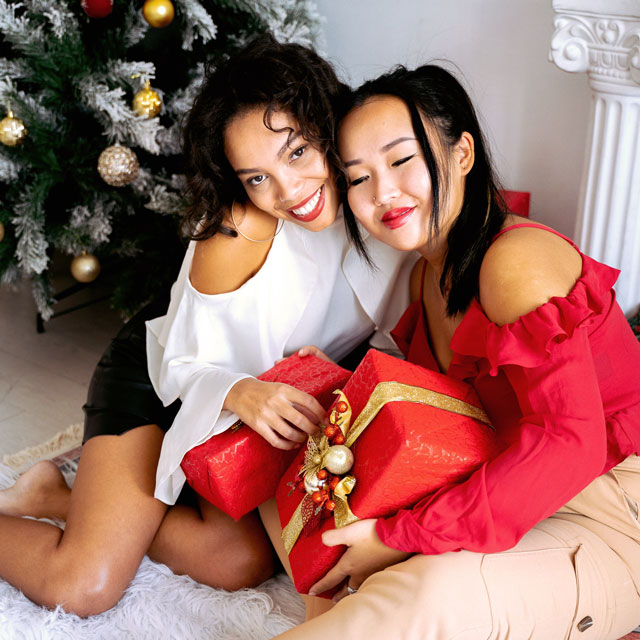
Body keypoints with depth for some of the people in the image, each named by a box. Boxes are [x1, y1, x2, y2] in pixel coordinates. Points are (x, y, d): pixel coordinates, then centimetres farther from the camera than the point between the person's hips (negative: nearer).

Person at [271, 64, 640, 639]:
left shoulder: (517, 260, -20)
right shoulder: (427, 273, 9)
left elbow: (568, 445, -30)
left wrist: (400, 536, -28)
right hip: (510, 499, 9)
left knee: (436, 591, -37)